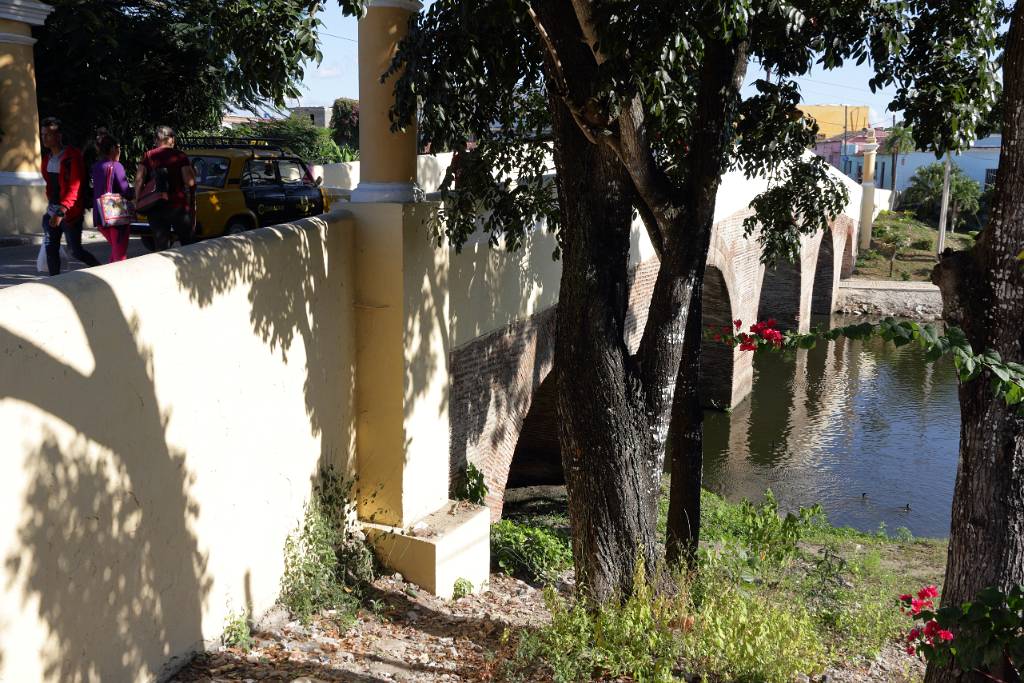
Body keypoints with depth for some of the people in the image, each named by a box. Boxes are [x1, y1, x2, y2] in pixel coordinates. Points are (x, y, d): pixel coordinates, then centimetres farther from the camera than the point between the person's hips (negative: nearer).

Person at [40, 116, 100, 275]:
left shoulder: (72, 156, -13)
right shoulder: (47, 157, 13)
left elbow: (74, 187, -21)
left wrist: (61, 211, -29)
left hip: (69, 211, -8)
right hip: (53, 209, 8)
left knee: (76, 251, -4)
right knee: (50, 249, 4)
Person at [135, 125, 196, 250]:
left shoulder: (148, 157, 4)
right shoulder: (179, 156, -3)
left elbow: (138, 180, -5)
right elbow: (190, 181, -12)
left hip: (155, 209, 2)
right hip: (178, 206, -2)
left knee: (161, 247, 5)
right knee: (187, 243, 11)